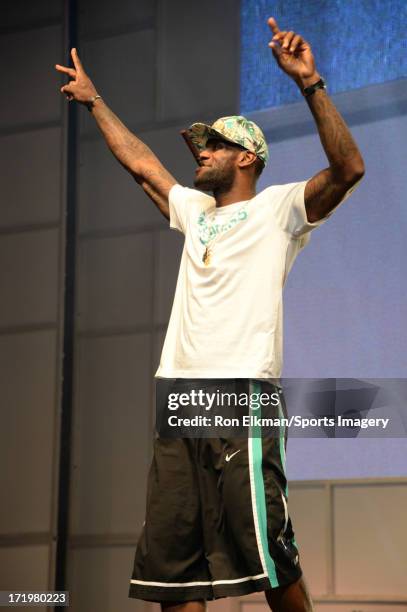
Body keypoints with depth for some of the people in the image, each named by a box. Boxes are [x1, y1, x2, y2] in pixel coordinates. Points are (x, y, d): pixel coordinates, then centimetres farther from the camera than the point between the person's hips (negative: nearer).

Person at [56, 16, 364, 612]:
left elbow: (348, 169, -10)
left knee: (268, 557, -13)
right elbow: (140, 162, 37)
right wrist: (94, 100, 42)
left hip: (241, 394, -7)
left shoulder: (279, 207, 5)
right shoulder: (196, 210, 25)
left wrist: (311, 84, -18)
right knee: (172, 561, 1)